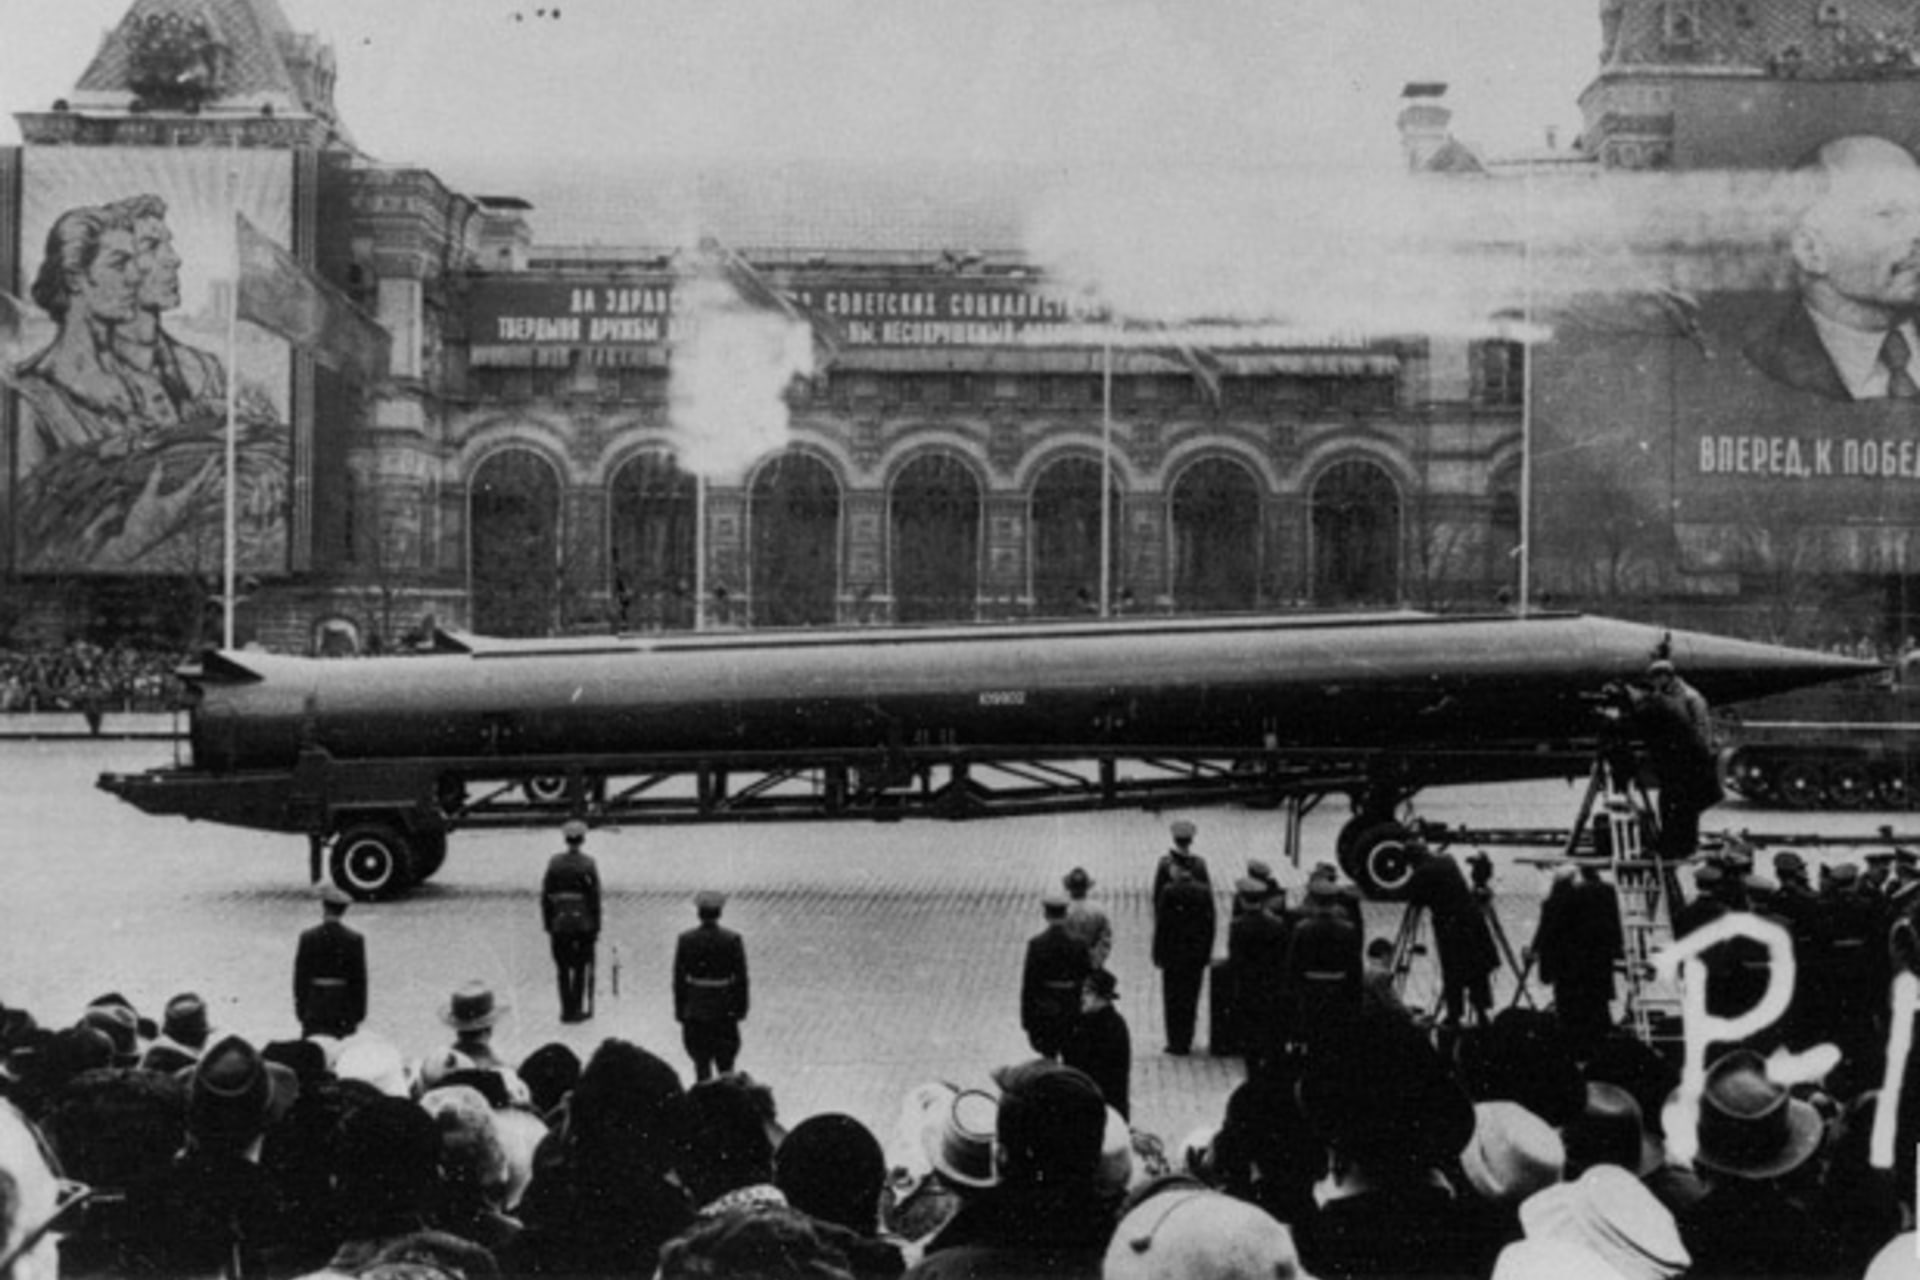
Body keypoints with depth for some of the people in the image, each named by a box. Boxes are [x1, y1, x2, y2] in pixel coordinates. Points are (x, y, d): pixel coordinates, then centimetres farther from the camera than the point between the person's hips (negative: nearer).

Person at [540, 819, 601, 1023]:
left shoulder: (554, 863, -1)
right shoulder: (588, 864, -8)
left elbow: (545, 896, 1)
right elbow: (595, 898, -8)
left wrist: (548, 925, 8)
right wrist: (596, 928, -1)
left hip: (559, 924, 2)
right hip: (583, 923, -2)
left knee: (563, 969, 10)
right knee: (582, 968, 9)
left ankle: (567, 1010, 12)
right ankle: (578, 1009, 8)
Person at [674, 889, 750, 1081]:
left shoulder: (685, 940, -5)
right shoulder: (733, 940, -7)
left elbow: (679, 978, -2)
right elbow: (741, 978, -5)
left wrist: (679, 1010, 5)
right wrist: (741, 1008, 4)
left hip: (695, 1011, 0)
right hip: (725, 1010, 0)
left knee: (701, 1061, 6)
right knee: (726, 1062, 11)